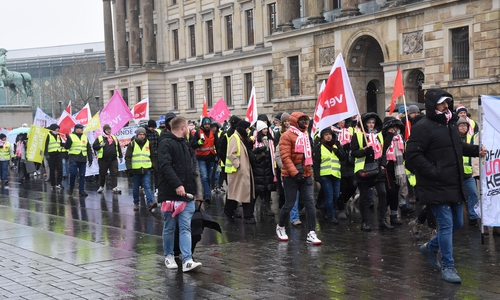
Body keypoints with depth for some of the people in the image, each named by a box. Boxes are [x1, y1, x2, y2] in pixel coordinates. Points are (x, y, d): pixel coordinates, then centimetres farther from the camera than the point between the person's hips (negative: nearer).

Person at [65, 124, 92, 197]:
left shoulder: (85, 137, 16)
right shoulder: (71, 136, 1)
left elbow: (89, 149, 18)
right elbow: (66, 147, -7)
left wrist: (90, 159, 13)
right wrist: (68, 139, -23)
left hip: (83, 160, 4)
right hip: (74, 159, -4)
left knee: (82, 175, 3)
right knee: (73, 174, -7)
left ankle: (81, 190, 8)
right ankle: (71, 188, 13)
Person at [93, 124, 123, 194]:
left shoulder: (114, 138, 13)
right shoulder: (99, 138, 2)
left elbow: (118, 148, 18)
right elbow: (94, 146, -1)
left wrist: (120, 156, 17)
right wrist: (100, 145, -17)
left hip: (113, 160, 2)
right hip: (103, 160, -2)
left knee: (114, 173, -6)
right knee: (102, 174, 7)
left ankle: (115, 188, -10)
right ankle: (101, 187, 24)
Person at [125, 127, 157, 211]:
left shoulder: (148, 143, 9)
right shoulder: (132, 144, 1)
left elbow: (152, 156, 16)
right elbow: (127, 157, -1)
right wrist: (129, 169, -9)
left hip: (146, 170, 1)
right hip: (135, 170, -1)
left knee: (147, 186, -10)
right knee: (135, 188, 8)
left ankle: (150, 203, -18)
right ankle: (136, 203, 21)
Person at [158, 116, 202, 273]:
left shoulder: (184, 144, 20)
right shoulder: (166, 143, -9)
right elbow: (165, 166, -21)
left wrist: (193, 188, 18)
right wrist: (177, 185, -28)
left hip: (186, 194, 7)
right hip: (170, 194, -7)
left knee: (185, 228, -2)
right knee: (169, 227, 6)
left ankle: (187, 261, -7)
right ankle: (169, 256, 22)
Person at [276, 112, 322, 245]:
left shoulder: (305, 135, 13)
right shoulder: (287, 136, -10)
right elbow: (285, 157, -18)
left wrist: (308, 170, 17)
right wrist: (295, 173, -23)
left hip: (306, 175, 6)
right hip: (291, 176, -6)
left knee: (310, 204, -3)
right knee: (289, 204, 3)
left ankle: (311, 234, -3)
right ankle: (280, 227, 28)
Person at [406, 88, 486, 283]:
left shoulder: (450, 123, 12)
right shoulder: (423, 127, -15)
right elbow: (413, 156, -21)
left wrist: (475, 150, 13)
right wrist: (434, 172, -23)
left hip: (454, 185, 9)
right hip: (436, 187, -9)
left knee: (457, 223, 16)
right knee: (446, 224, -8)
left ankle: (430, 247, 36)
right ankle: (447, 267, 3)